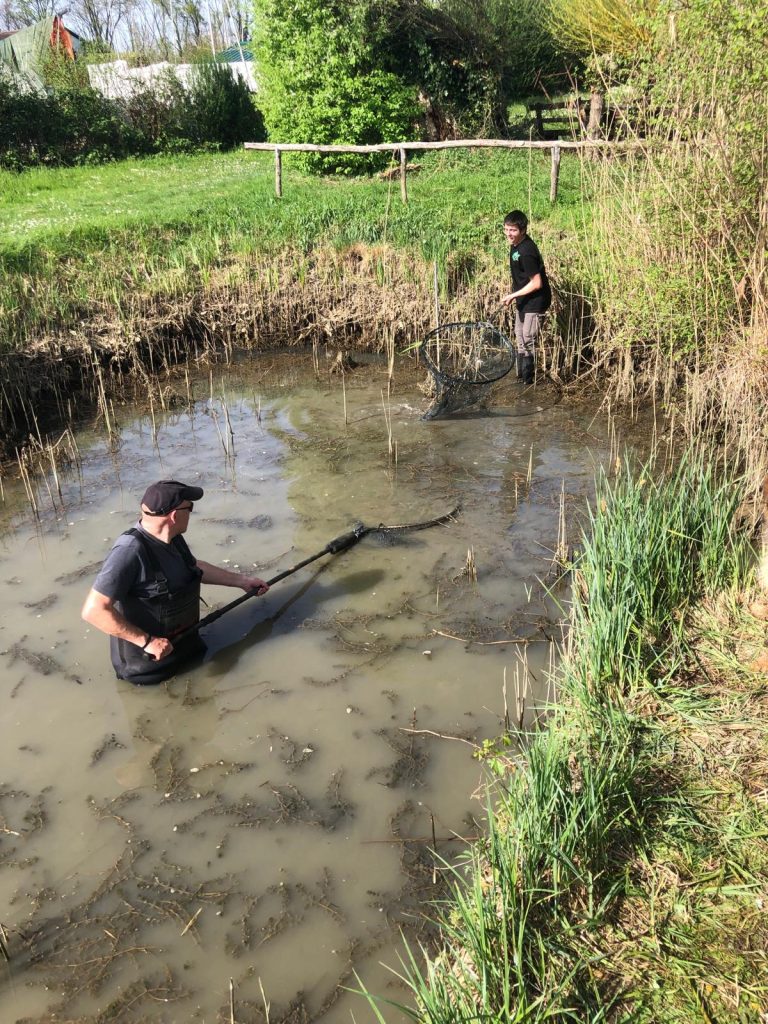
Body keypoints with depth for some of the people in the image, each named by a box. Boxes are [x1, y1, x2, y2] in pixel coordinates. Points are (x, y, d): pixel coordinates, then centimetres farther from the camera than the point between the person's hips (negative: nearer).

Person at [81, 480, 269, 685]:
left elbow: (194, 567, 17)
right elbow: (94, 611, -33)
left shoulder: (172, 538, -5)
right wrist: (147, 641, -30)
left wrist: (242, 581, 19)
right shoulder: (131, 550, -32)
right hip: (148, 665, -8)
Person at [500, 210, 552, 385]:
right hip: (523, 300, 10)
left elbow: (536, 283, -26)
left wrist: (513, 296, -21)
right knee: (520, 337, 18)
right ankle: (521, 375, 31)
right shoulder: (516, 244, 1)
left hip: (535, 301, -10)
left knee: (528, 340, -3)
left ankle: (528, 380, 9)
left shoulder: (526, 252, -27)